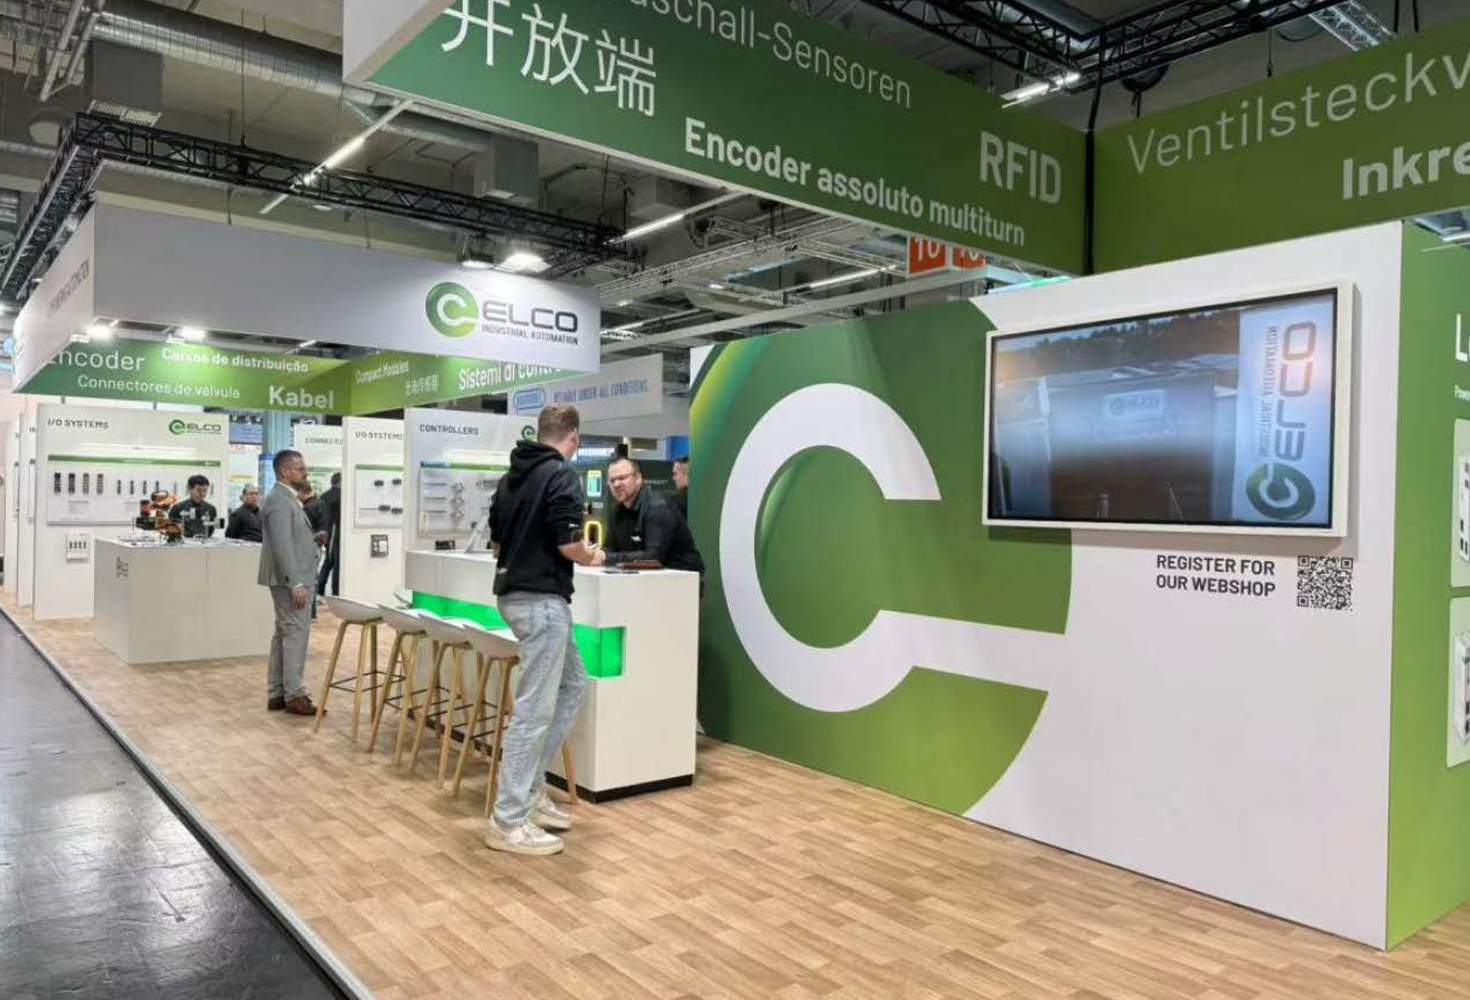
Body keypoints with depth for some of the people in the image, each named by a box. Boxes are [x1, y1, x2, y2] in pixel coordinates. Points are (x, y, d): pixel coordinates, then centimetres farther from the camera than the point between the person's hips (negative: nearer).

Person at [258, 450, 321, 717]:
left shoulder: (286, 498, 16)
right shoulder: (280, 500, -17)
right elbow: (282, 546, -23)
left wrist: (311, 538, 11)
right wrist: (297, 584, -24)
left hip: (292, 579, 11)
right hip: (290, 580, -11)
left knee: (284, 634, 13)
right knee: (296, 634, -6)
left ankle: (277, 694, 18)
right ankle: (294, 696, -1)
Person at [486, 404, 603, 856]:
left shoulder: (511, 476, 14)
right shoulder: (562, 474, -13)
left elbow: (496, 541, 19)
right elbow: (568, 544, -19)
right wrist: (591, 557, 2)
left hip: (513, 593, 10)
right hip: (542, 599, -10)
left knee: (573, 685, 19)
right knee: (534, 710, -4)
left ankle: (531, 790, 21)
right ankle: (508, 823, 3)